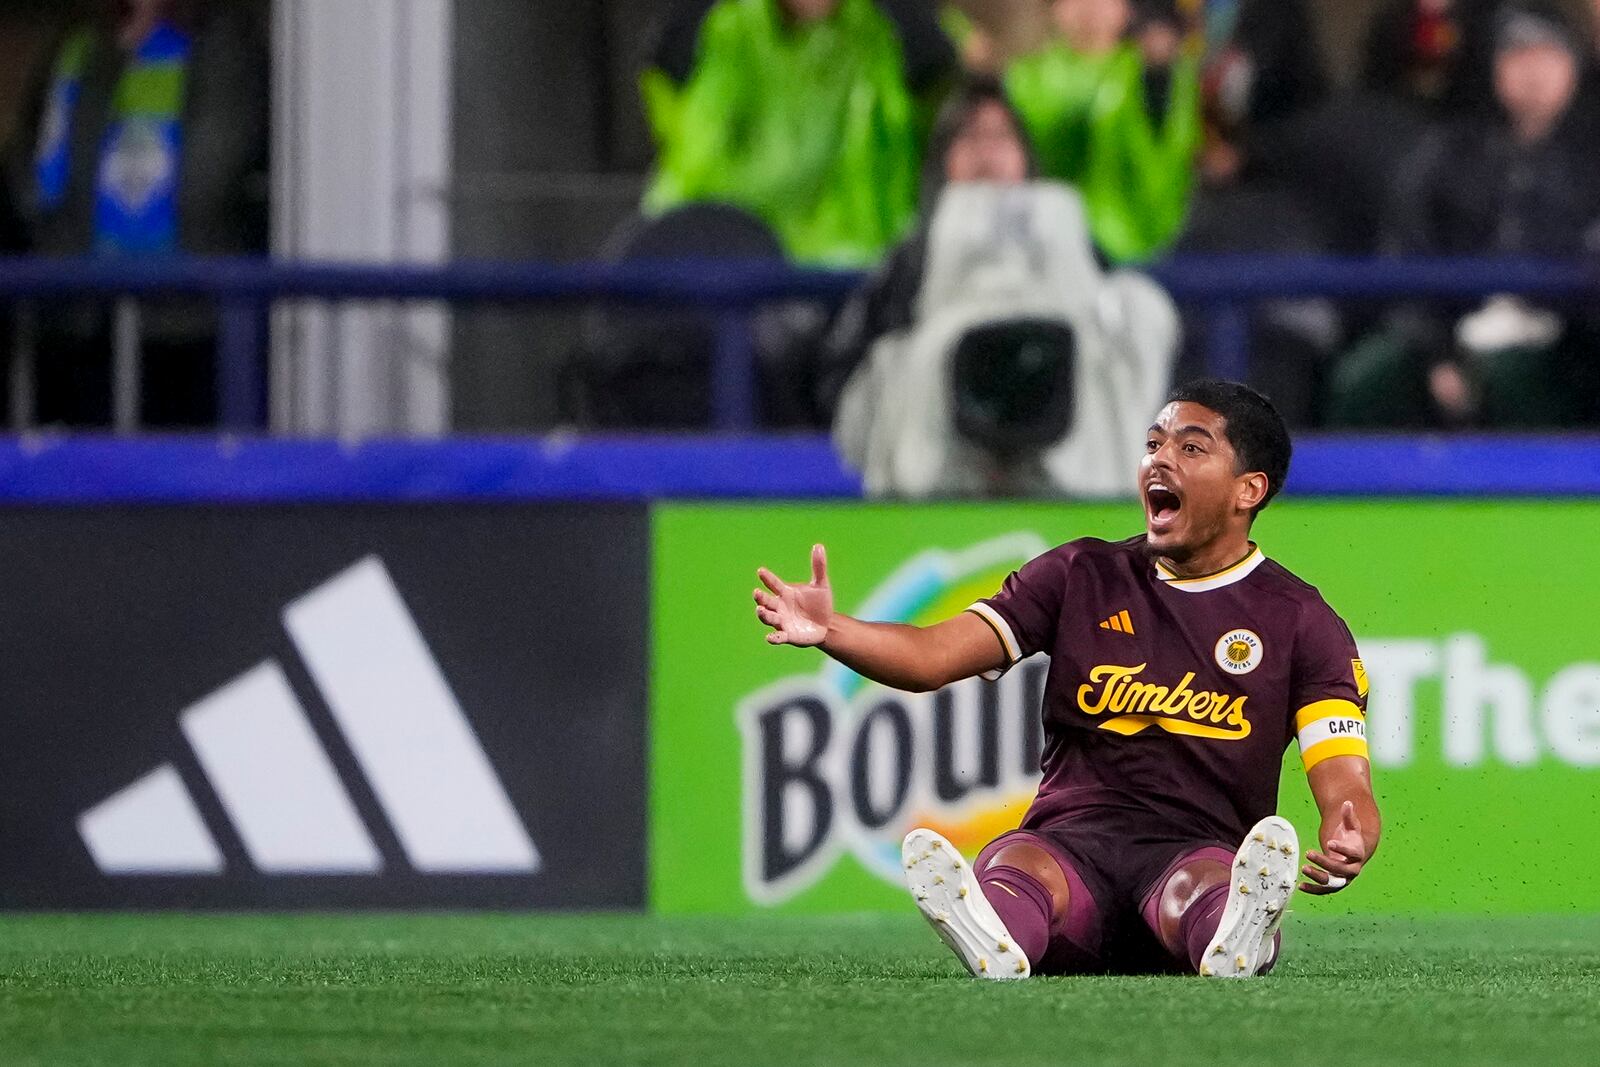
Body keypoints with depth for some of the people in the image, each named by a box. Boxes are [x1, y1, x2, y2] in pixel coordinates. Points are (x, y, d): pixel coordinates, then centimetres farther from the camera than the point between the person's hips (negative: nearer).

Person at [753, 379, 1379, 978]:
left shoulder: (1302, 622, 11)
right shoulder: (1082, 576, 18)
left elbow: (1345, 784, -1)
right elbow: (932, 656, 9)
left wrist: (1345, 848, -27)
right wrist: (830, 631, -14)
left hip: (1199, 852, -1)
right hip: (1070, 845, 1)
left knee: (1202, 887, -39)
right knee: (1013, 868, -36)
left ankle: (1236, 942, -74)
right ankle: (995, 945, -70)